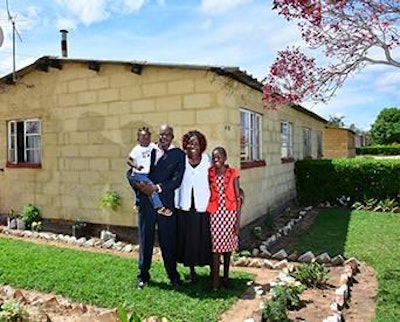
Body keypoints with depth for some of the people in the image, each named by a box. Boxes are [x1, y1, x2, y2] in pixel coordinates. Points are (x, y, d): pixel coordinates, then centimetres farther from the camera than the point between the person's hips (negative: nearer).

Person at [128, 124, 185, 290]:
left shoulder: (178, 154, 3)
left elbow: (177, 180, -7)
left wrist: (157, 188, -16)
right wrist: (139, 185, -10)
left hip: (166, 202, -2)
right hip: (145, 200, 2)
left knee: (168, 240, 5)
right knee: (145, 239, 9)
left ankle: (173, 275, 22)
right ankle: (143, 275, 24)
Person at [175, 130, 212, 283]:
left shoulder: (207, 161, 1)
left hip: (203, 207, -1)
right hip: (185, 206, 2)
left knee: (204, 238, 3)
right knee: (187, 238, 9)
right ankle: (191, 270, 25)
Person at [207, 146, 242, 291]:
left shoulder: (233, 173, -3)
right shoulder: (210, 173, 2)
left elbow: (238, 197, -3)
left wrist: (238, 219, -7)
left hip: (229, 213, 0)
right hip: (215, 213, 1)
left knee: (228, 246, 11)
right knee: (216, 246, 1)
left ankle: (226, 276, 27)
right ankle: (215, 280, 9)